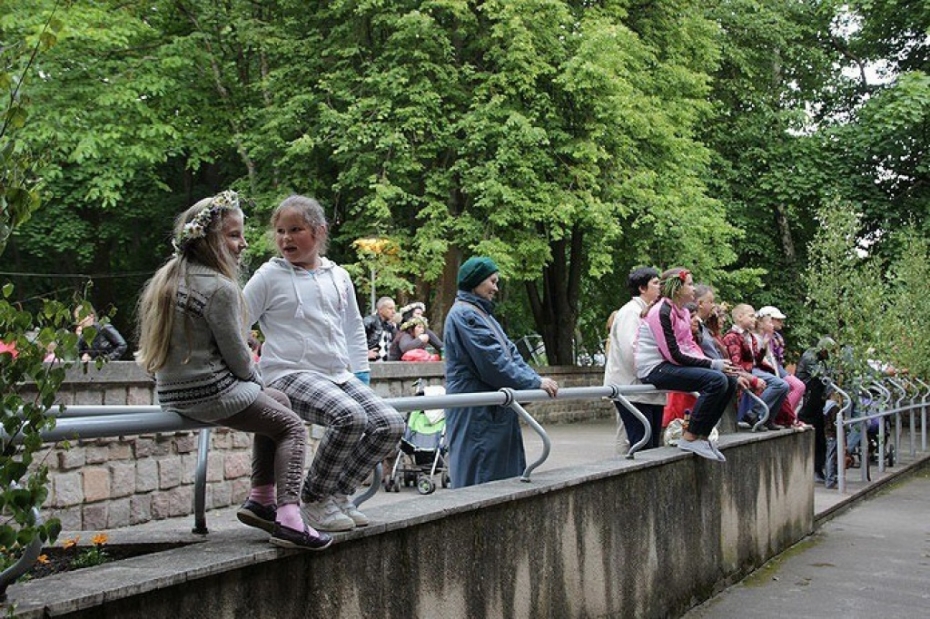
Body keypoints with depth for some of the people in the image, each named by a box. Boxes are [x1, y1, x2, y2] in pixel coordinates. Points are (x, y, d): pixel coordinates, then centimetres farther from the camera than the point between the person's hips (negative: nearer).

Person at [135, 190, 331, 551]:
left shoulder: (168, 278, 11)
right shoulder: (219, 287, -18)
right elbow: (237, 356, -14)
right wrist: (255, 378, 8)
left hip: (174, 392, 9)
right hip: (211, 393, -9)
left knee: (276, 402, 26)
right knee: (292, 427, 5)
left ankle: (261, 500, 24)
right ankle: (288, 518, -10)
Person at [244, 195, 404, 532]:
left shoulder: (338, 276, 14)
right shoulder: (270, 275, -1)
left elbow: (354, 329, 24)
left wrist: (361, 373, 17)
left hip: (339, 375, 6)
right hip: (290, 375, -6)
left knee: (390, 424, -12)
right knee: (350, 416, -32)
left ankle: (338, 493, 4)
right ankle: (314, 499, -12)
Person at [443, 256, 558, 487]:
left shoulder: (481, 313, 19)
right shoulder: (464, 314, -13)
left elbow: (509, 352, 15)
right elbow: (493, 360, -18)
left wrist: (537, 379, 2)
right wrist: (535, 383, -13)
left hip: (493, 410, 10)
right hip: (476, 412, -10)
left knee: (503, 473, 10)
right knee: (480, 477, -7)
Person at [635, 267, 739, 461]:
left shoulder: (683, 312, 15)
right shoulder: (662, 312, -15)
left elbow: (689, 346, 12)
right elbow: (674, 355, -19)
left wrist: (714, 363, -6)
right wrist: (712, 364, -17)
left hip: (672, 366, 10)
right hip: (655, 368, -10)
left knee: (730, 380, 0)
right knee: (716, 380, -24)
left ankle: (702, 436, 4)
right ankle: (689, 438, -16)